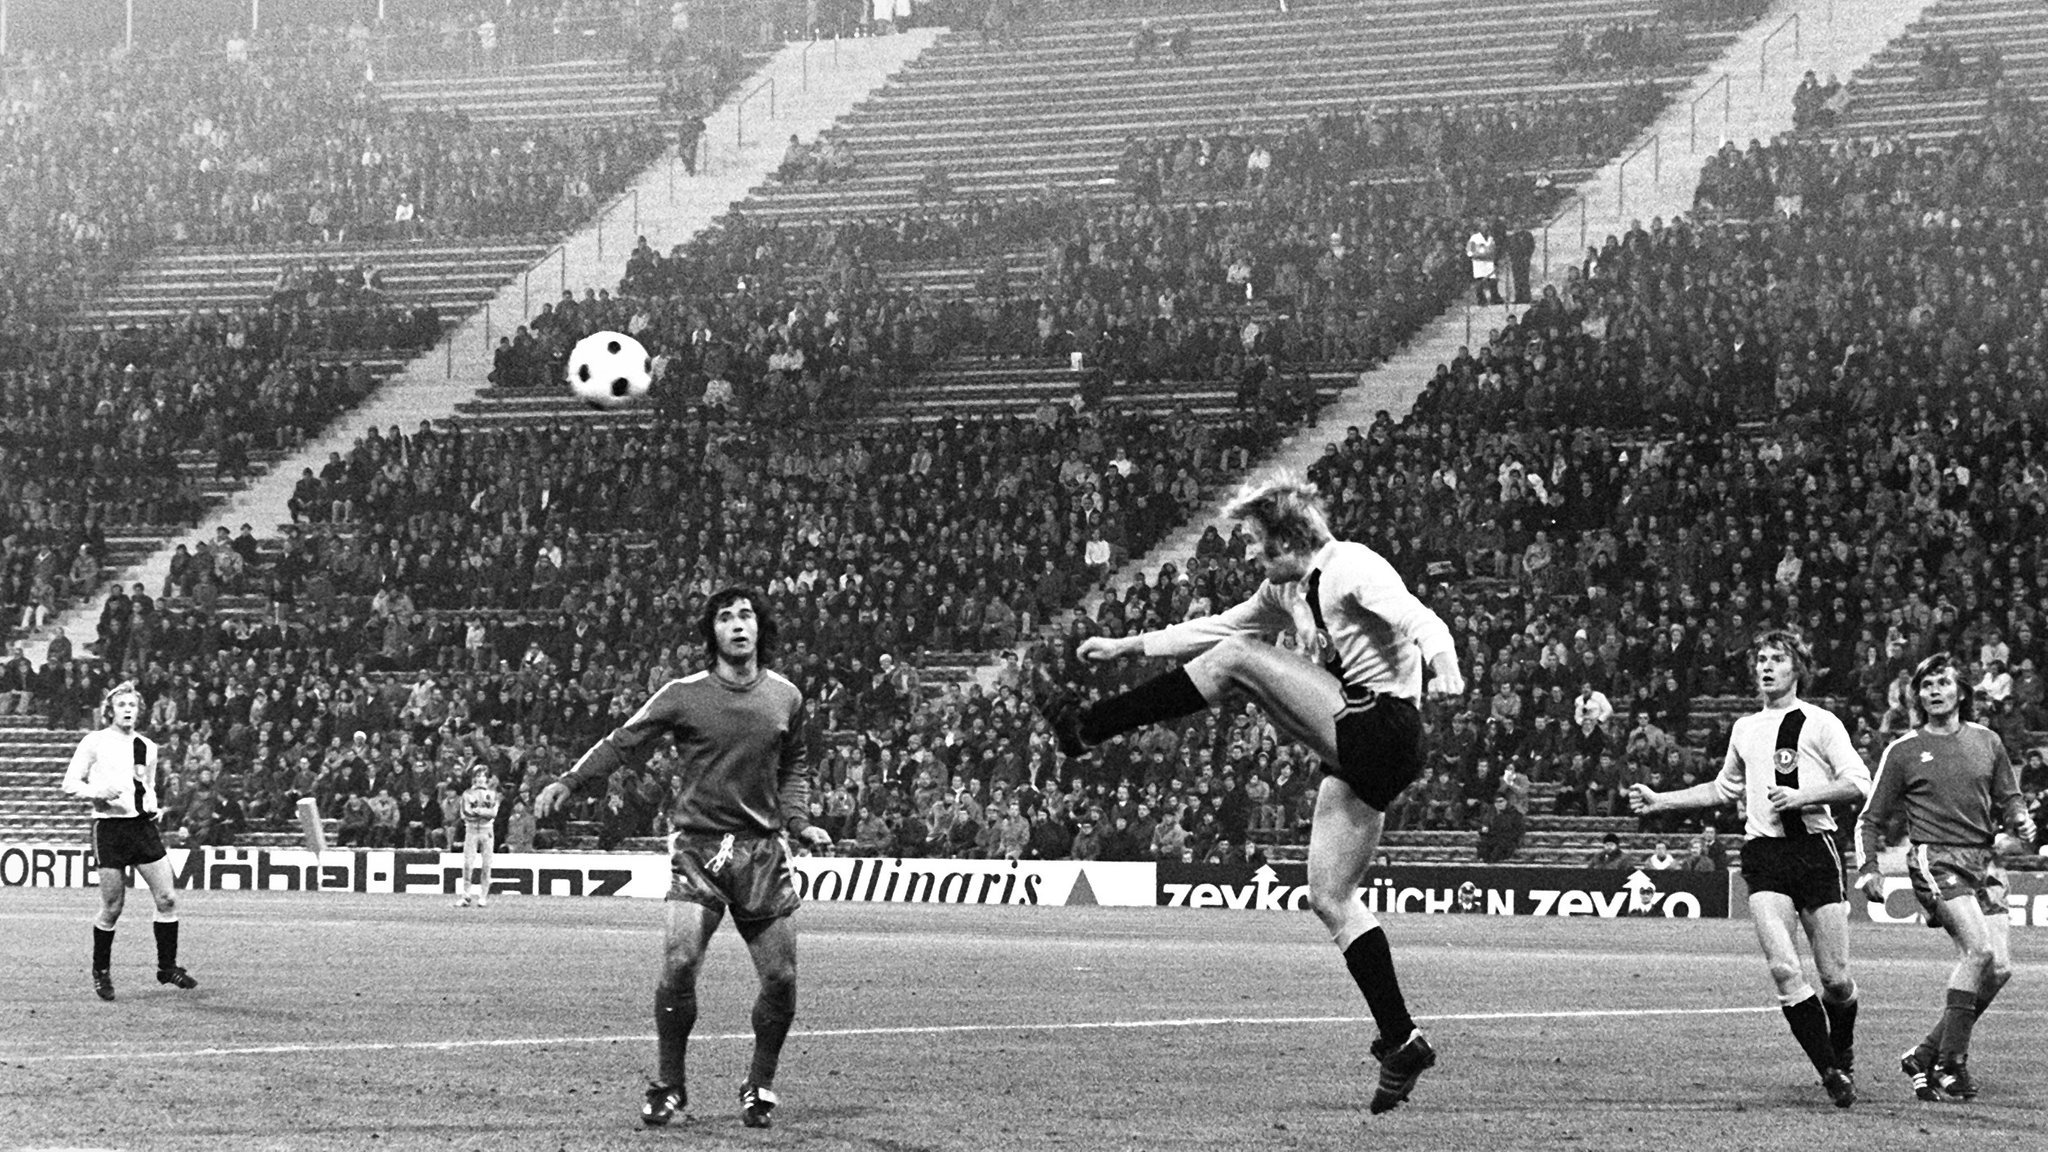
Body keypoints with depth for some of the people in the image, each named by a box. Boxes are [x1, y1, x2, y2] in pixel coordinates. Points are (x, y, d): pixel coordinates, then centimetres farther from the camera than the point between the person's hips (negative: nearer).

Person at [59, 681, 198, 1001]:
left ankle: (167, 967, 10)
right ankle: (101, 971, 15)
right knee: (112, 907, -2)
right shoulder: (95, 743, -1)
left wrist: (152, 807, 8)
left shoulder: (147, 747, 14)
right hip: (110, 827, -5)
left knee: (167, 898, -2)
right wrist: (99, 791, -17)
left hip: (143, 827, 5)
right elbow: (70, 783, 0)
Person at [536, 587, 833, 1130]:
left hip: (763, 851, 3)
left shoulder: (786, 697, 7)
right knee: (679, 964, -18)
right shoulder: (683, 695, -2)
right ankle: (668, 1085, -2)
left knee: (781, 978, -1)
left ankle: (759, 1086, 20)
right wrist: (568, 782, -10)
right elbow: (622, 741, 1)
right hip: (698, 848, -3)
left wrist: (800, 823, 8)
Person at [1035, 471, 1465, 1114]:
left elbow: (1418, 620, -26)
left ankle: (1087, 728, -8)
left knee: (1234, 660, -12)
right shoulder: (1287, 590, 18)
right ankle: (1401, 1043, 3)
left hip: (1382, 733, -10)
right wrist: (1130, 646, 25)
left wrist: (1444, 666, -46)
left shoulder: (1352, 568, -10)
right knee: (1330, 898, 5)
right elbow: (1217, 627, 28)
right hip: (1352, 746, 10)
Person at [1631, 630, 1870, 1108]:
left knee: (1836, 978, -2)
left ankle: (1843, 1056, 27)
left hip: (1814, 849, -3)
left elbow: (1858, 783, -5)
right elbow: (1724, 789, 33)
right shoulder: (1745, 729, 19)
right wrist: (1661, 801, 28)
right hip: (1763, 854, 3)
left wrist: (1802, 796, -15)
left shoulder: (1820, 723, 4)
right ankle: (1831, 1072, -11)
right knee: (1783, 969, -17)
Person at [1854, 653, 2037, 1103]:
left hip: (1982, 861, 5)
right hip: (1935, 859, -5)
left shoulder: (1986, 742, 14)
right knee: (1979, 949, -24)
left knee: (1999, 968, -5)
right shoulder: (1902, 752, 5)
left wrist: (2020, 820, -1)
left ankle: (1926, 1056, 8)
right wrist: (1868, 870, -4)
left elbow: (2007, 798, 22)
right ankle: (1950, 1064, -17)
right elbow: (1870, 820, 9)